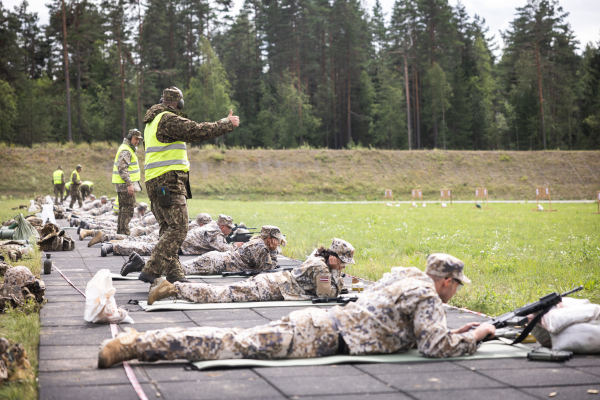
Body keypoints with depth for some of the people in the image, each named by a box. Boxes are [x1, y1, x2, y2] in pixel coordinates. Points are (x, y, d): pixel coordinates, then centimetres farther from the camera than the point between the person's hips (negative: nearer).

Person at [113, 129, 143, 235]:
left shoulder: (130, 149, 20)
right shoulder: (125, 150, -14)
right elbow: (122, 168, -22)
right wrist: (129, 184, -26)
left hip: (124, 185, 11)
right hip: (125, 184, -11)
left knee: (124, 208, 14)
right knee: (128, 208, -11)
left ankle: (120, 232, 20)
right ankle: (124, 232, -12)